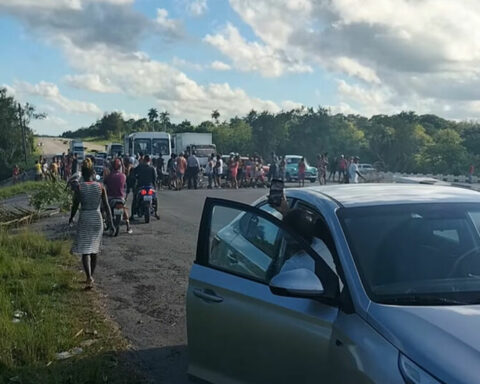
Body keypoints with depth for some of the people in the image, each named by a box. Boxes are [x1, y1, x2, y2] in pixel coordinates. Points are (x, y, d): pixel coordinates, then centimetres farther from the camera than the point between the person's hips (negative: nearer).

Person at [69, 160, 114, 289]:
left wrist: (71, 219, 16)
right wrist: (111, 224, 3)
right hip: (97, 218, 3)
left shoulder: (79, 187, -7)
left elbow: (75, 206, -2)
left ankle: (89, 277, -17)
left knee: (85, 250, -1)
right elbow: (107, 206, -1)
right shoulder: (100, 187, -2)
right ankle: (90, 276, 26)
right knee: (94, 249, 16)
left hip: (84, 219, -2)